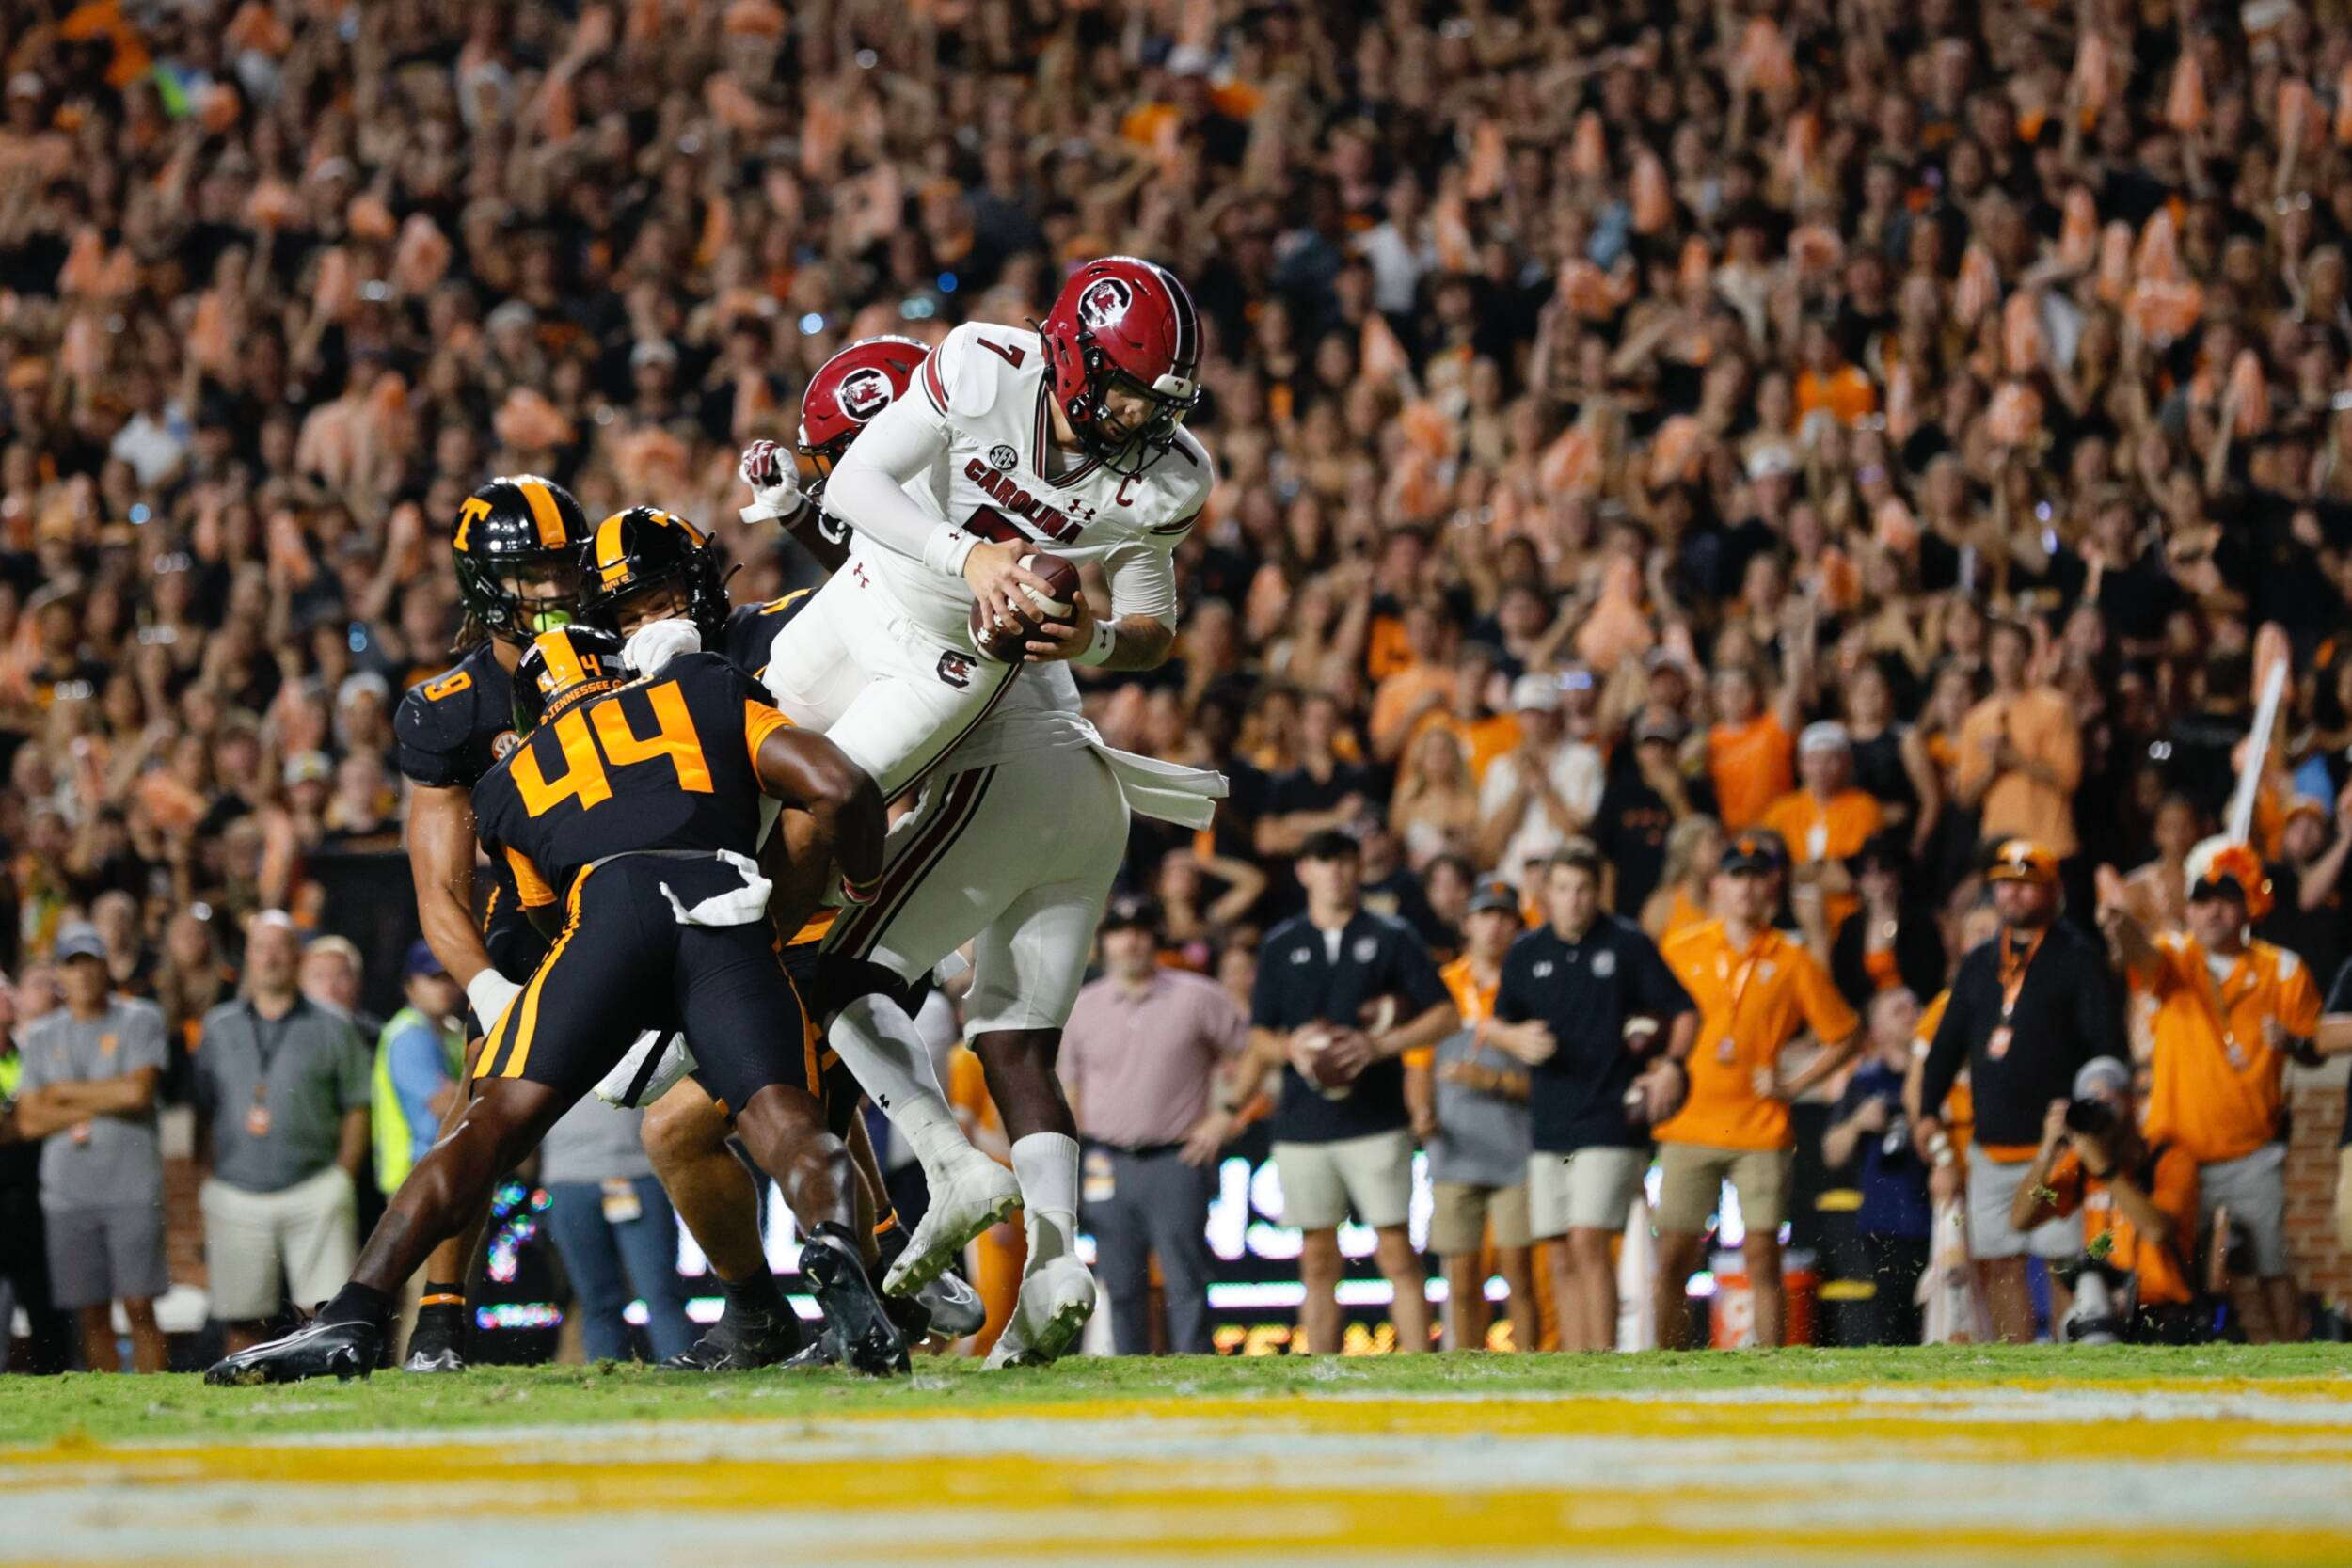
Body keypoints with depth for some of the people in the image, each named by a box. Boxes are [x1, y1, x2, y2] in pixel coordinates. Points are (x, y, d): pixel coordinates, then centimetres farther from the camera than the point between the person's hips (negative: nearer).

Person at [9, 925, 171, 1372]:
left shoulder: (139, 1021, 4)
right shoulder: (40, 1037, 14)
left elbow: (138, 1091, -11)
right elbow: (29, 1121, 5)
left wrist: (65, 1092, -1)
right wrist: (100, 1103, -6)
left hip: (132, 1188, -3)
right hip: (68, 1196, 3)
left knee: (139, 1307, -7)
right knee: (92, 1315, 1)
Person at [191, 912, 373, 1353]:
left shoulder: (332, 1029, 7)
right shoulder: (218, 1028, 14)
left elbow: (356, 1112, 7)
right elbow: (204, 1114, 14)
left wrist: (341, 1181, -4)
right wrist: (209, 1183, 3)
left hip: (313, 1195, -2)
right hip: (236, 1197, 2)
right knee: (242, 1323, 2)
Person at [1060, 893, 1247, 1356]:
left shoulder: (1196, 997, 2)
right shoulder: (1083, 1007, 11)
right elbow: (1069, 1093, 16)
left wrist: (1225, 1119, -2)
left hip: (1177, 1161, -3)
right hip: (1108, 1162, 3)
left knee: (1185, 1282, -9)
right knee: (1121, 1288, 3)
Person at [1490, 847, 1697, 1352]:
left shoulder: (1628, 945, 0)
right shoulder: (1526, 953, 10)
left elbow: (1684, 1011, 4)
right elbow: (1498, 1023, 19)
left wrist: (1673, 1065, -12)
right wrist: (1516, 1038, -4)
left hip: (1611, 1120, -5)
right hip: (1549, 1122, 5)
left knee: (1589, 1241, -15)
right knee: (1562, 1258, 6)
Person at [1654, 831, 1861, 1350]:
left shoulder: (1792, 962, 3)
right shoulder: (1681, 951, 6)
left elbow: (1846, 1037, 9)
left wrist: (1793, 1085, -1)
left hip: (1760, 1132, -1)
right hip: (1688, 1127, 1)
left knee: (1762, 1257, -3)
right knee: (1673, 1257, -1)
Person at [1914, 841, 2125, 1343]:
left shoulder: (2079, 958, 0)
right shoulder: (1978, 964, 17)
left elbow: (2107, 1044, -5)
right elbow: (1947, 1043, 20)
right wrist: (1928, 1112, 9)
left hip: (2056, 1145, -6)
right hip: (1990, 1146, 6)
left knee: (2064, 1264, -7)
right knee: (1998, 1265, 4)